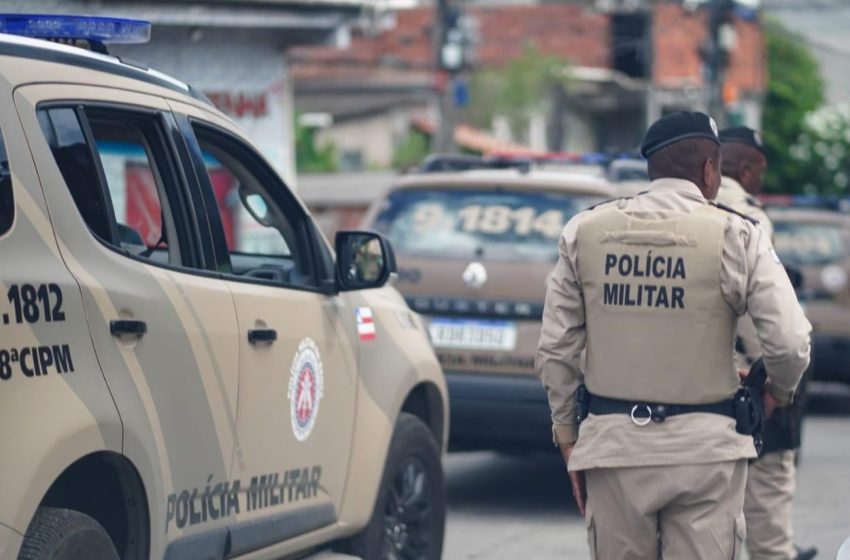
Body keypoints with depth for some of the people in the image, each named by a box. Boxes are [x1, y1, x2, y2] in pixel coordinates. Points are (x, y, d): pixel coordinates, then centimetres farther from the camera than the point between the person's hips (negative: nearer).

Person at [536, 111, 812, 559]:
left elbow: (555, 348, 6)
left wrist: (567, 436, 15)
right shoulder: (735, 236, -5)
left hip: (613, 442, 3)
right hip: (704, 446, -2)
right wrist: (778, 390, 14)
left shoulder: (585, 232, 4)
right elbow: (789, 342, -8)